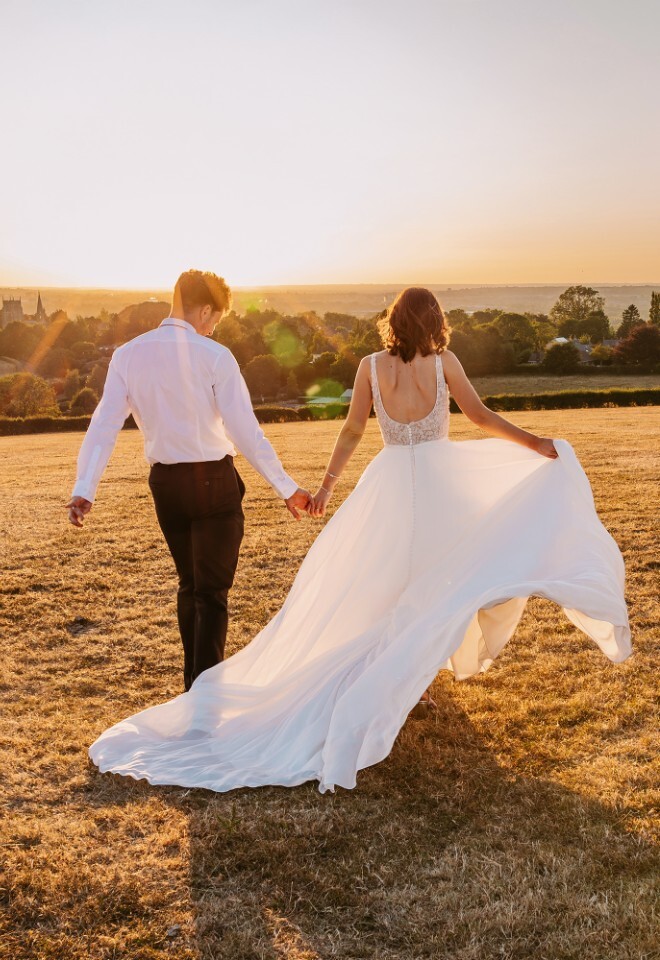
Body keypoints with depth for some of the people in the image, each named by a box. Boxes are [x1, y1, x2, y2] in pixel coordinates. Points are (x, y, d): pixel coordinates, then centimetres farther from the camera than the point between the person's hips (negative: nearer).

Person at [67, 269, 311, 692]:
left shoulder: (128, 355, -1)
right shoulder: (214, 356, -13)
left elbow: (104, 425, -8)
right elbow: (245, 431, -15)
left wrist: (84, 490, -10)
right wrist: (287, 488, -10)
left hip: (165, 483, 5)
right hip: (214, 482, -5)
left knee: (189, 585, 22)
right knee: (212, 592, 5)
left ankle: (194, 685, 35)